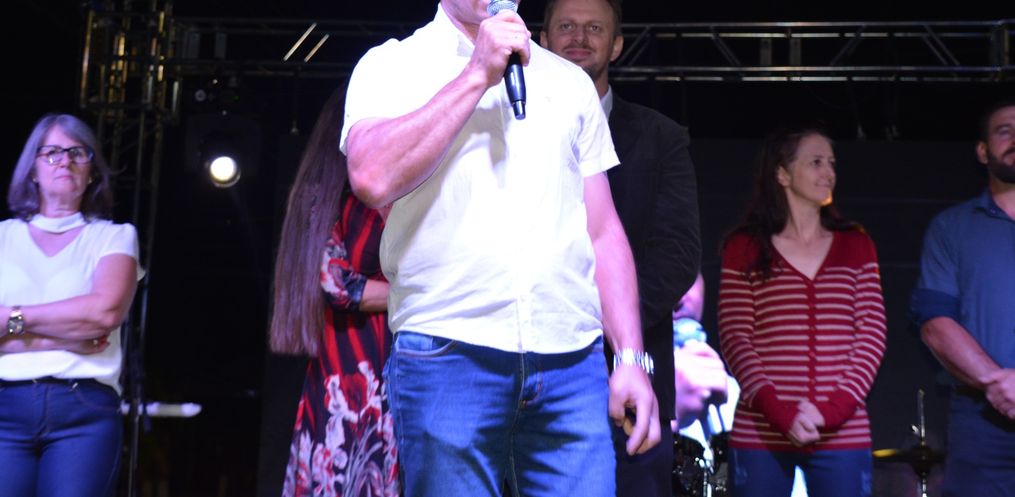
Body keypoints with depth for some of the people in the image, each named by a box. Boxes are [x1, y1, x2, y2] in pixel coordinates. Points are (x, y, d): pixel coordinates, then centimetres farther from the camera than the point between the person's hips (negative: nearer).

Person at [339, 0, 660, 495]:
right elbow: (373, 178, -15)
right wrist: (478, 74, -9)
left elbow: (603, 232, 15)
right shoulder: (392, 65, 6)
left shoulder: (570, 81, 17)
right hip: (446, 357, -3)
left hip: (572, 362, 3)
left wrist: (631, 358, 6)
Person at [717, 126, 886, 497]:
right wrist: (778, 411, -15)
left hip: (842, 435, 2)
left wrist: (833, 409, -9)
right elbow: (734, 338, -1)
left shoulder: (856, 246, 13)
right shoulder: (745, 248, 6)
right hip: (761, 436, -2)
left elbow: (872, 335, 5)